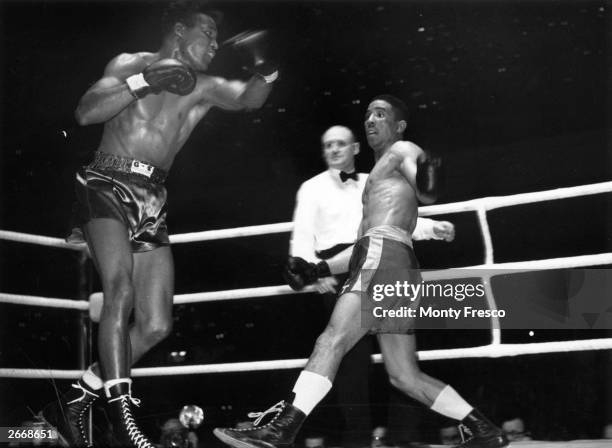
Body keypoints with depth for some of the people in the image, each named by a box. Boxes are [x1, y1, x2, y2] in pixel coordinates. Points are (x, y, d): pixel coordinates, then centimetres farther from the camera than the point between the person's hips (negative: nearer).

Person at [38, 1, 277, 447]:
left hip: (152, 201, 6)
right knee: (121, 291, -27)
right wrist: (144, 82, -14)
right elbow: (85, 113, -6)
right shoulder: (132, 64, 5)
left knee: (156, 326, -1)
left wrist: (265, 74, -18)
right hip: (108, 184, -5)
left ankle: (74, 402, 12)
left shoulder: (204, 88, 17)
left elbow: (248, 99, 3)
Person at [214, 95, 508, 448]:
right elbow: (367, 239, 35)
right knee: (406, 376, 7)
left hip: (385, 255, -10)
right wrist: (318, 270, 27)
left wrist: (428, 184, -37)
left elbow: (426, 195, -12)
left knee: (331, 342, -21)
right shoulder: (378, 179, 36)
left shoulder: (403, 151, 9)